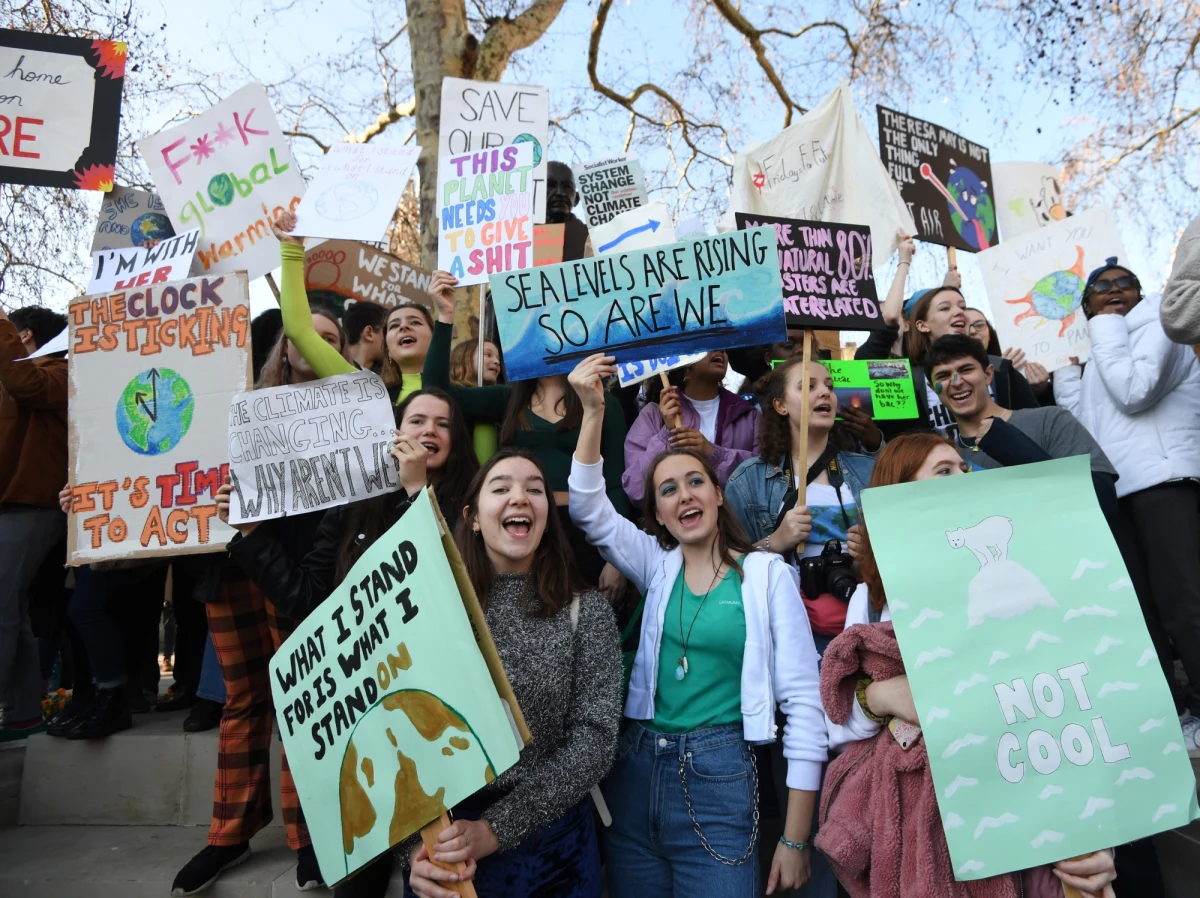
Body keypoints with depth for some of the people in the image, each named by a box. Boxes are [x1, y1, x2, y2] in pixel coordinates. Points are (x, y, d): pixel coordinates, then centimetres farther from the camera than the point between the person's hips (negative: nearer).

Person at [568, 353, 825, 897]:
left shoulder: (767, 574, -4)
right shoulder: (657, 566, 7)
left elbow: (803, 699, -5)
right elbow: (588, 508, -6)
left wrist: (795, 838, -7)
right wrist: (594, 411, -18)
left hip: (719, 776, -3)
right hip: (635, 771, 4)